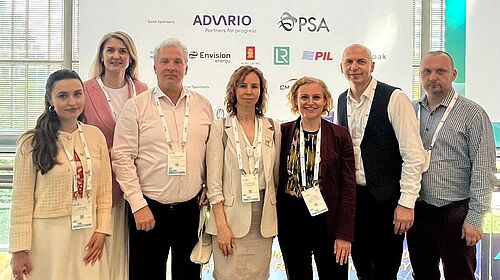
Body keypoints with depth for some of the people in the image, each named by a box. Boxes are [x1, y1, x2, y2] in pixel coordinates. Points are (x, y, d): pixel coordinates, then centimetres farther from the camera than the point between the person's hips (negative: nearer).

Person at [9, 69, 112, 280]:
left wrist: (102, 230, -2)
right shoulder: (32, 143, -7)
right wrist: (19, 248, -6)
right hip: (47, 236, -3)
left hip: (88, 234, 3)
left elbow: (104, 190, 6)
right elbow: (22, 200, -6)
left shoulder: (95, 136, 2)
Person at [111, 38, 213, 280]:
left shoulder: (203, 105, 7)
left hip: (191, 207, 3)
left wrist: (209, 191, 3)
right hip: (148, 208, -3)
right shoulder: (136, 106, -2)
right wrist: (138, 205, -11)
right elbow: (122, 158, -7)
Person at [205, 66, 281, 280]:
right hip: (231, 220, -3)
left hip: (263, 222, 3)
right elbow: (214, 182, -5)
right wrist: (222, 225, -11)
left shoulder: (273, 129, 8)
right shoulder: (219, 128, -2)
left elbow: (277, 177, 12)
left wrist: (275, 221, 8)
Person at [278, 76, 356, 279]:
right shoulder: (283, 132, 1)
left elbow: (348, 186, -4)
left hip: (327, 219, -1)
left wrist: (345, 234, -9)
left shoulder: (340, 136, -2)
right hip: (290, 221, 1)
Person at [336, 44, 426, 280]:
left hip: (386, 198, -5)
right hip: (352, 196, 5)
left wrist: (406, 203, -17)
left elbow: (413, 155, -14)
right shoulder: (342, 101, 7)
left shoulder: (394, 98, -11)